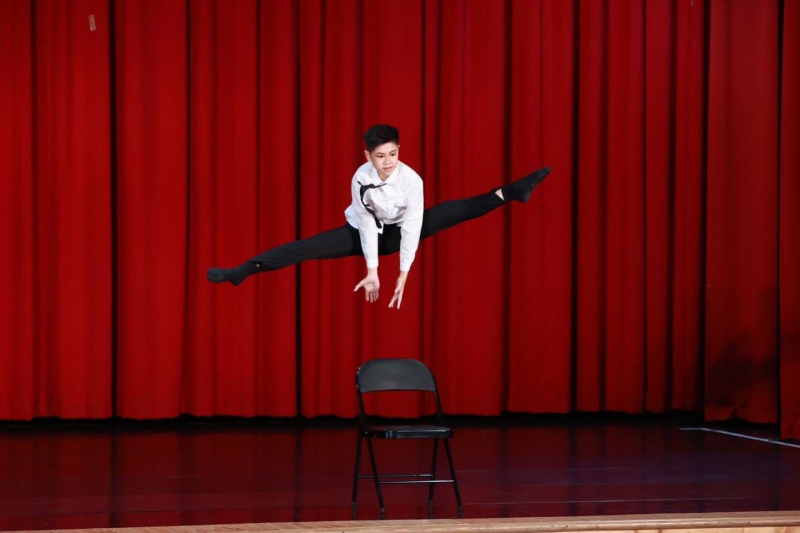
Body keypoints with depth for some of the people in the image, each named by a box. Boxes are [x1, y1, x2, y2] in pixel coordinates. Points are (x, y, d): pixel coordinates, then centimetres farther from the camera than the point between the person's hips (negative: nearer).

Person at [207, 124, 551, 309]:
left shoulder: (411, 179, -27)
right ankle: (242, 271, -26)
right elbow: (367, 223, -26)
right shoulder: (361, 178, -29)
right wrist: (372, 271, -28)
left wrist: (403, 275, -31)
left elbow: (412, 227, -27)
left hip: (396, 232, 1)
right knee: (307, 248, -19)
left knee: (448, 214, -11)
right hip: (361, 232, -1)